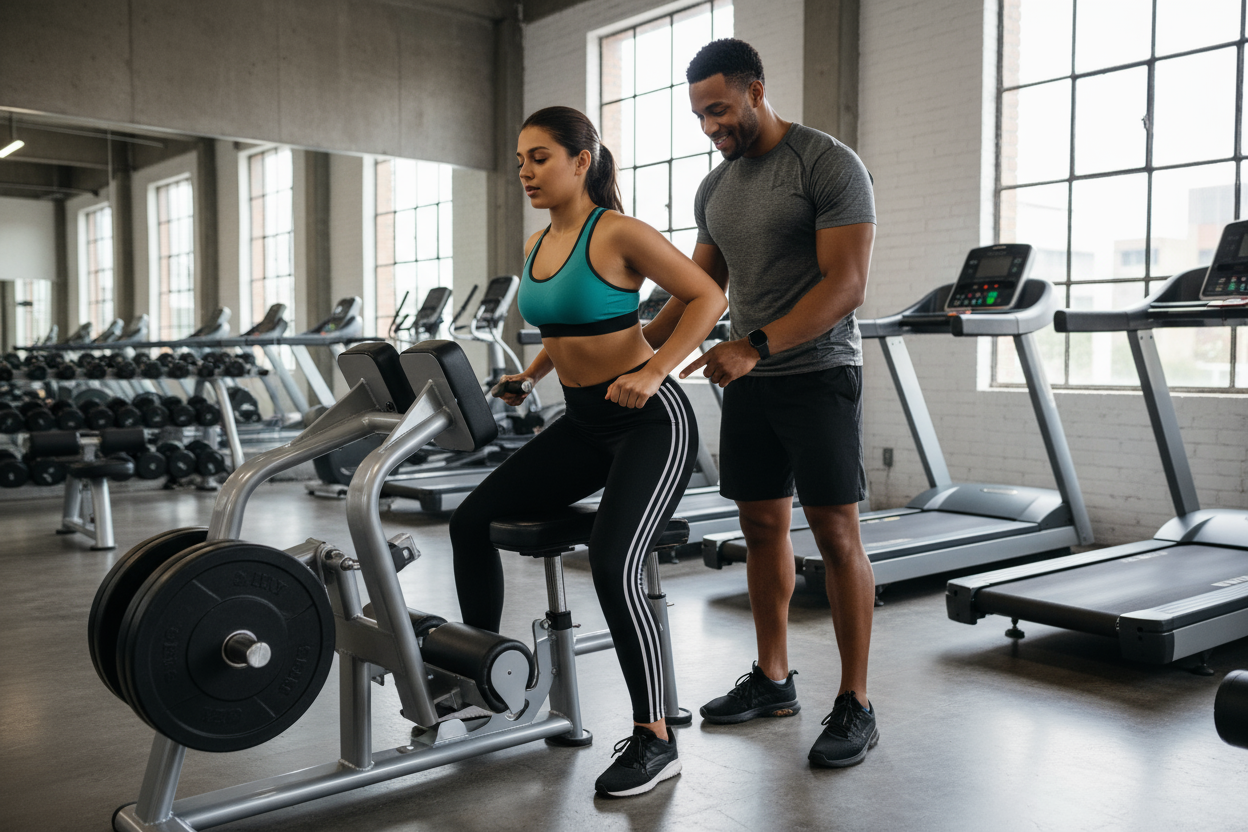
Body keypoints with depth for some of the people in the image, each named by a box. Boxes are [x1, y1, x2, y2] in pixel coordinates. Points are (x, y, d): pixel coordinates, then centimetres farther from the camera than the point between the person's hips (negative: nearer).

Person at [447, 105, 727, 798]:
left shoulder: (618, 234, -14)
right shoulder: (535, 247, 9)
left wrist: (652, 372, -23)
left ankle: (654, 741, -9)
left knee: (612, 563, -25)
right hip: (583, 422, 9)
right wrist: (526, 378, 11)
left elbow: (708, 297, -14)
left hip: (650, 422, -8)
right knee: (472, 519, 3)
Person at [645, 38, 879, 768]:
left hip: (818, 373, -7)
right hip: (750, 379, 7)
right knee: (763, 525, 10)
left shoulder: (829, 165, -11)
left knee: (836, 533, -5)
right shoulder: (715, 188, 12)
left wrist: (756, 345, -29)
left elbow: (846, 283, -20)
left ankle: (855, 705, 4)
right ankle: (773, 680, 22)